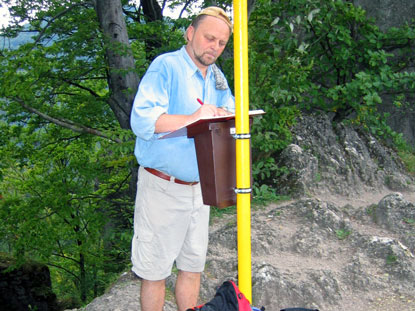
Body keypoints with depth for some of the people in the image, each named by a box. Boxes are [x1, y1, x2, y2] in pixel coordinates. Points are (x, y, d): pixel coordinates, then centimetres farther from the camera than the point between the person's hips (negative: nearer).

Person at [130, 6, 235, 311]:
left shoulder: (216, 77, 11)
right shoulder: (166, 66, -11)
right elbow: (142, 119, -23)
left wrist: (222, 115, -8)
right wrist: (192, 118, -30)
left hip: (198, 187, 7)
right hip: (162, 186, -7)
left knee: (193, 266, 16)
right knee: (155, 272, 2)